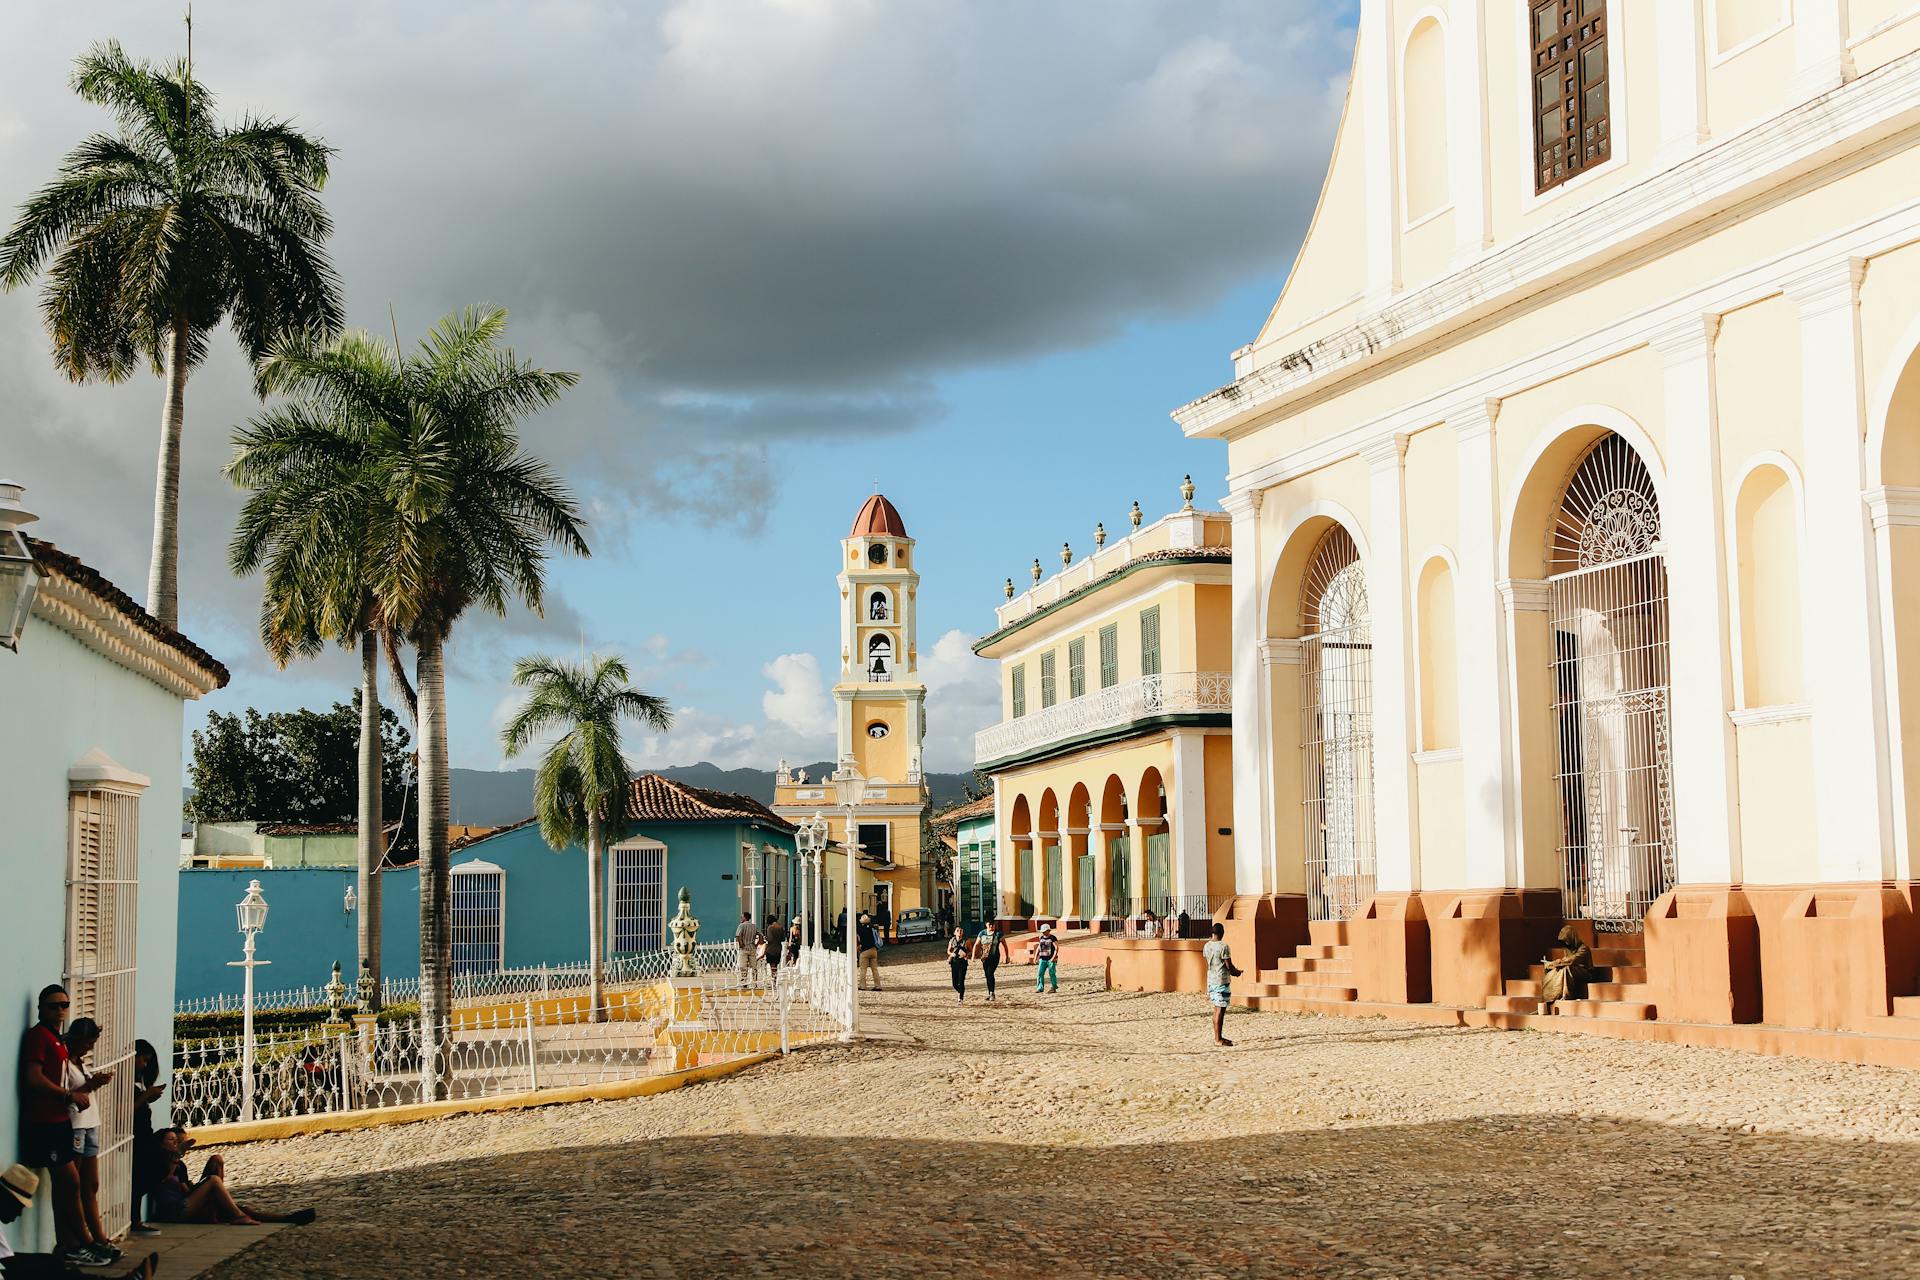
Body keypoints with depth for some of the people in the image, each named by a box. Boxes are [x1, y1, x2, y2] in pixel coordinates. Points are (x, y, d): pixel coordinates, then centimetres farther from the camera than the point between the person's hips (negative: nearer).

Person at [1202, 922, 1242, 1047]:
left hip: (1211, 979, 8)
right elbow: (1229, 966, -15)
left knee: (1216, 1008, 14)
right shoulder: (1224, 947, -16)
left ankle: (1217, 1037, 19)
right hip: (1222, 980, -8)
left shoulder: (1207, 946, 7)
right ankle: (1218, 1039, -3)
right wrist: (1236, 972, 6)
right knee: (1220, 1009, -4)